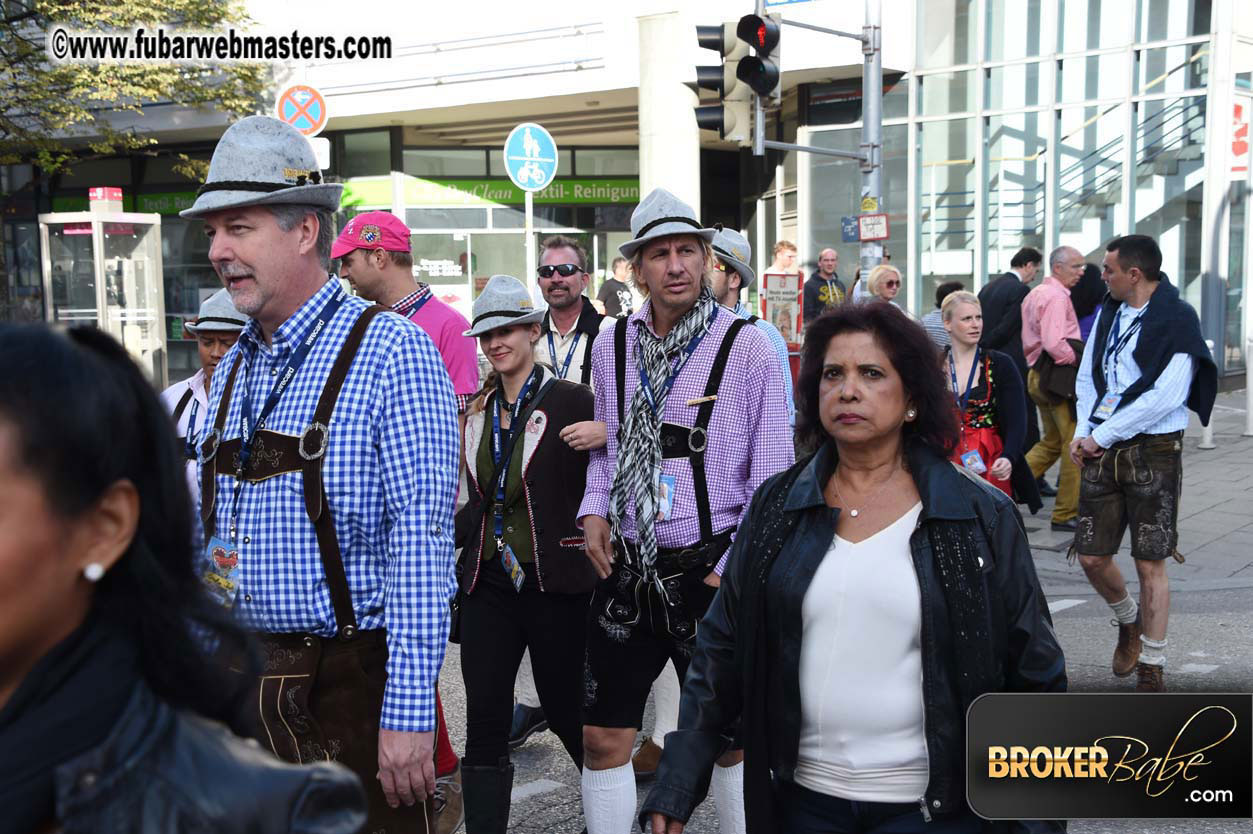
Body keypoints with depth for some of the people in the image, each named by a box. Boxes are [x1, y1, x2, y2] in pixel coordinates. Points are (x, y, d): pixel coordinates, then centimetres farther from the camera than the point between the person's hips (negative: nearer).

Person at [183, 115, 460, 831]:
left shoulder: (391, 351, -13)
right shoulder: (234, 369, 10)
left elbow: (420, 537, -19)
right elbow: (209, 526, 16)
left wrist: (408, 714, -23)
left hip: (351, 684, -6)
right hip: (244, 683, 7)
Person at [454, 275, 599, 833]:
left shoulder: (571, 401, -6)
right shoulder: (478, 410, 11)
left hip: (554, 581, -4)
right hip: (488, 581, 5)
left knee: (565, 708, 9)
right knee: (485, 724, 1)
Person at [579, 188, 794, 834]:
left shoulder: (747, 346, -8)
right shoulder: (612, 346, 5)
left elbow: (772, 476, -6)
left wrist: (733, 569, -10)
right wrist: (595, 511, 3)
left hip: (712, 569, -3)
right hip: (626, 566, 4)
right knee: (602, 737, 8)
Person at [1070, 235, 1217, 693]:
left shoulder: (1177, 320, -11)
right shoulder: (1108, 312, 9)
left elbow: (1164, 398, -17)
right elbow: (1087, 377, 14)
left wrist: (1100, 436, -14)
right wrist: (1082, 431, -2)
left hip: (1154, 452, -6)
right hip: (1100, 450, 6)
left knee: (1150, 564, 0)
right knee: (1091, 557, 7)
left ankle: (1152, 668, 13)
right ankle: (1129, 621, 36)